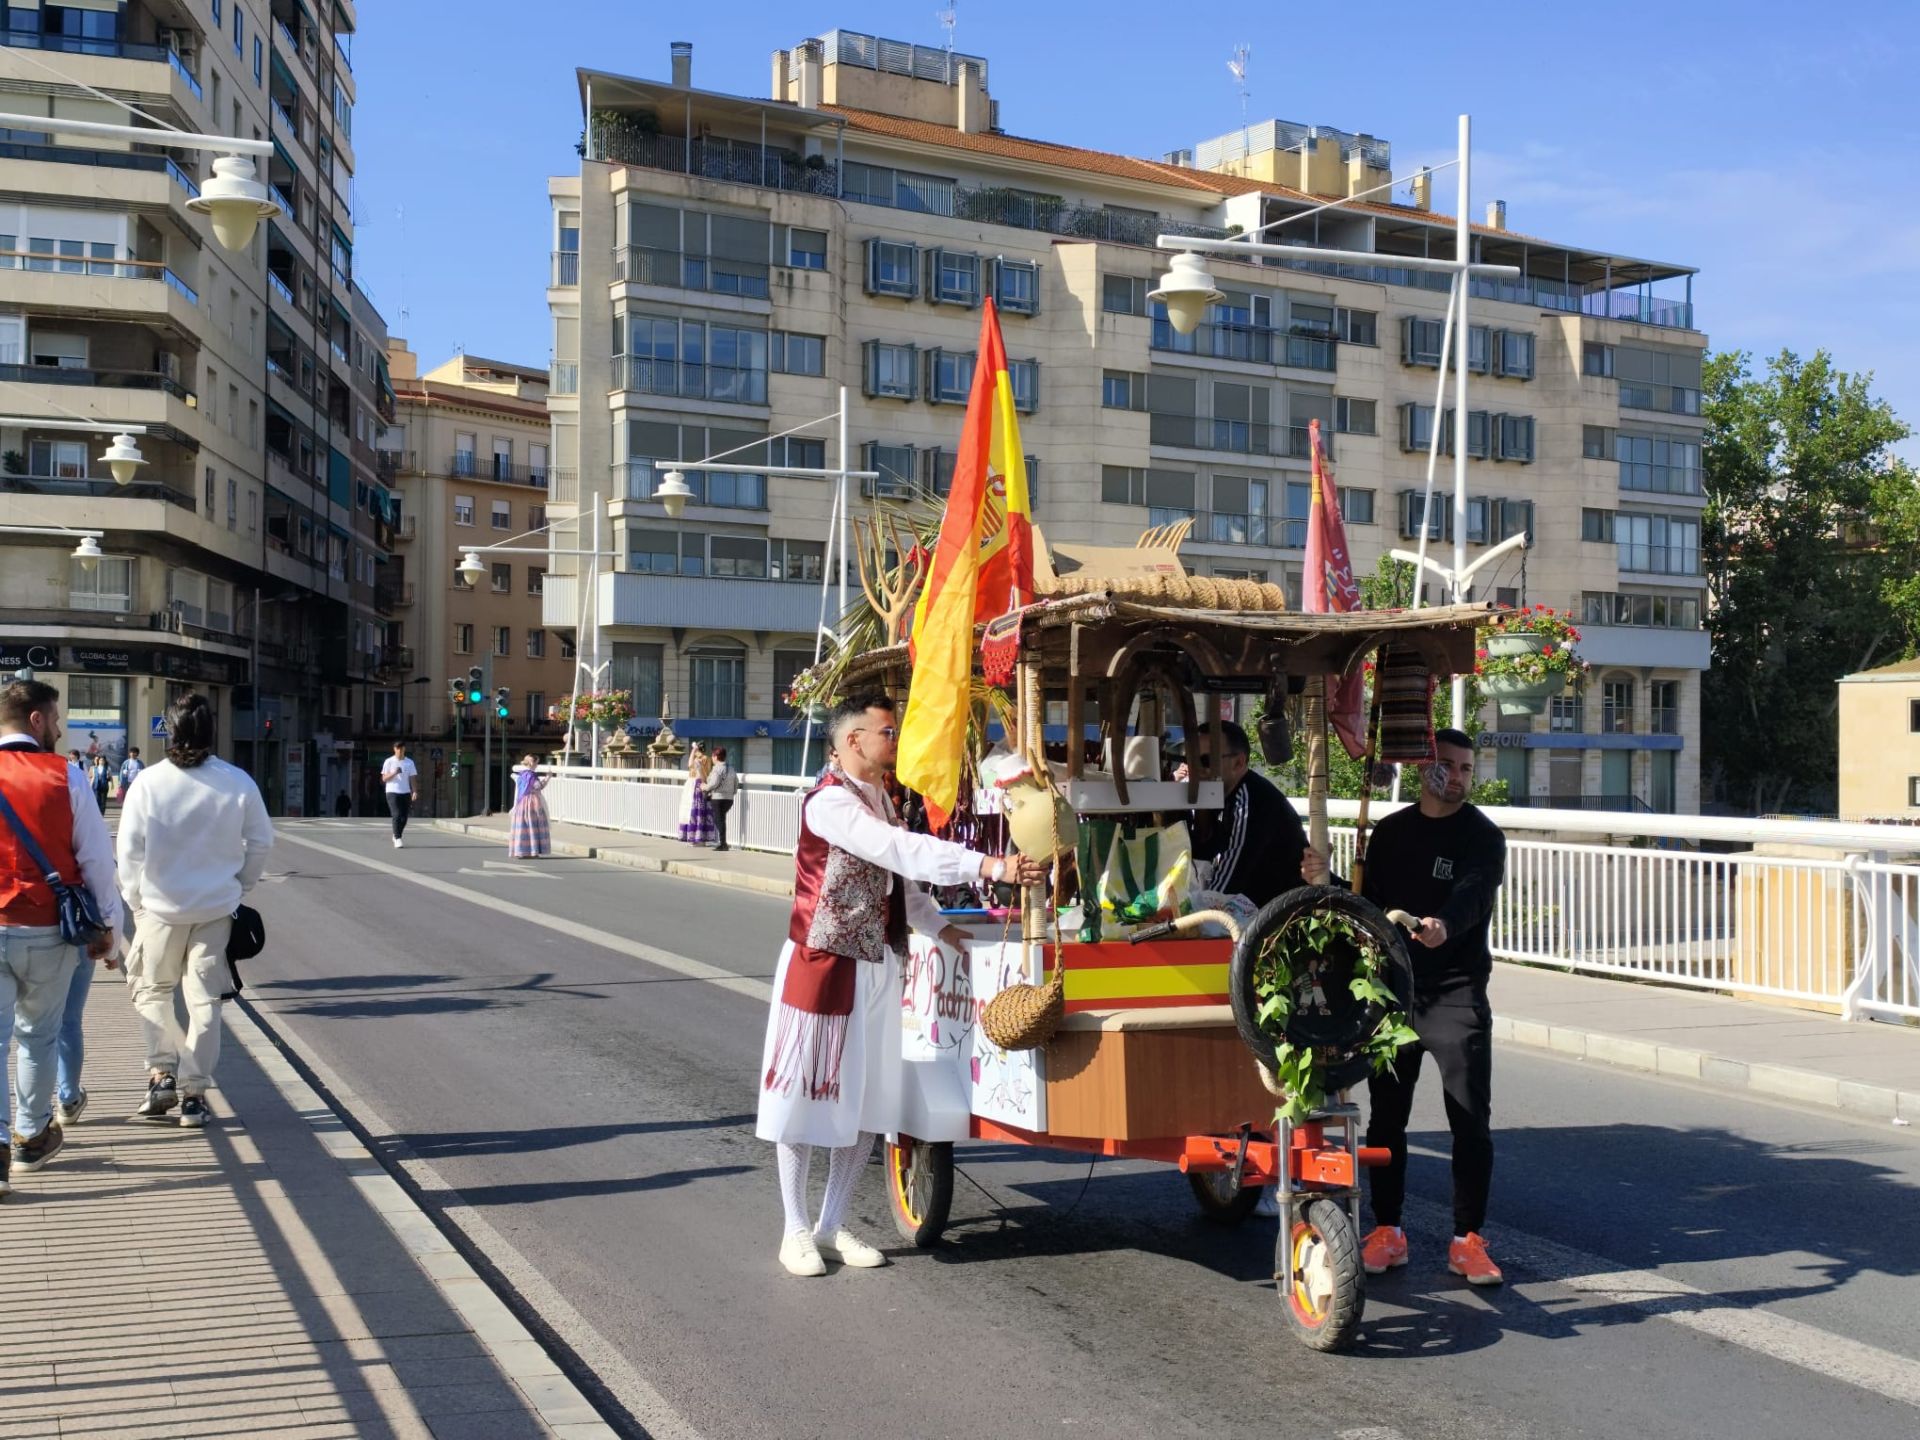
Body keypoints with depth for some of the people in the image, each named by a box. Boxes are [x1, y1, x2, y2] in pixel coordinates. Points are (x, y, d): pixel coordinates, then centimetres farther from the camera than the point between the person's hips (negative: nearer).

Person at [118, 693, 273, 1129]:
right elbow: (261, 842, 1)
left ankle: (162, 1072, 5)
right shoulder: (238, 782, -7)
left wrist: (136, 901, 6)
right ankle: (193, 1093, 9)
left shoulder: (149, 782, -10)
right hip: (217, 908, 1)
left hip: (161, 908, -1)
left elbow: (129, 849, -7)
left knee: (152, 990, 18)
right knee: (204, 999, 8)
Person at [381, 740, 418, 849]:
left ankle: (396, 836, 25)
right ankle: (397, 839, -14)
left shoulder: (409, 762, 8)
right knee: (397, 815, -15)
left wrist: (415, 791, -5)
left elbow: (413, 778, 7)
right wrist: (394, 773, -20)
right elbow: (384, 778, -2)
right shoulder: (389, 762, 0)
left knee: (404, 817, 3)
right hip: (392, 792, -3)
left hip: (406, 792, 3)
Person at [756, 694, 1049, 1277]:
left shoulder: (880, 799, 11)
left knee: (867, 1099, 12)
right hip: (823, 967, -8)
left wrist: (940, 927, 10)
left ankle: (833, 1226, 25)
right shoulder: (829, 802, -20)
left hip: (876, 968, 9)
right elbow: (904, 851, -32)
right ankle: (796, 1230, 17)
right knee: (805, 1095, 4)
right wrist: (991, 867, -39)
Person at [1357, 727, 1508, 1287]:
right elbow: (1368, 900, 19)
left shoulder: (1483, 837, -2)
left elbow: (1471, 896, -22)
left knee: (1471, 1120, -5)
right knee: (1386, 1115, 7)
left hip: (1456, 993, -4)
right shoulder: (1390, 831, 14)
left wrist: (1442, 924, -42)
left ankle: (1467, 1239, 5)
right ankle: (1387, 1230, 19)